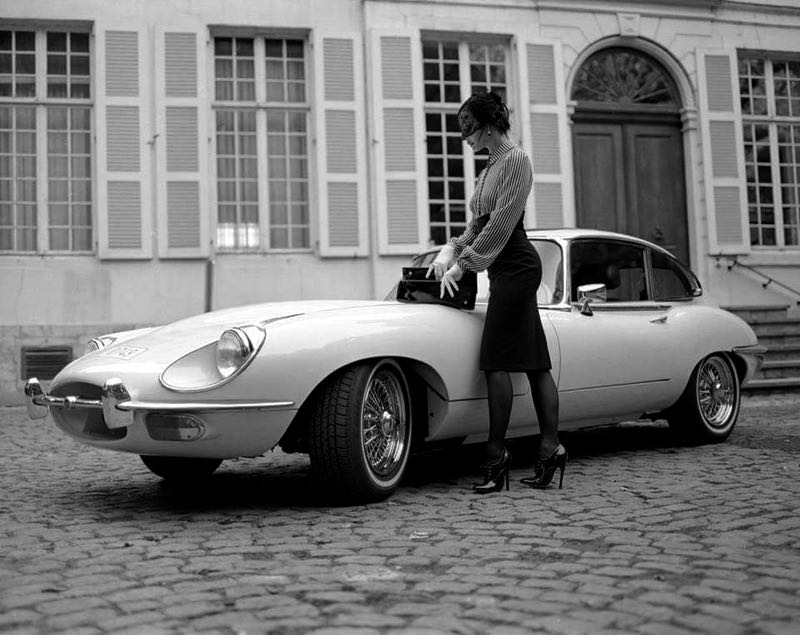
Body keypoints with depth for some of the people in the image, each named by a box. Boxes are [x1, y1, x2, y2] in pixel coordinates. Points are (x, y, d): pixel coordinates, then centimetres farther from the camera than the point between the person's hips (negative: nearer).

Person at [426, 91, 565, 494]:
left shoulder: (515, 161, -10)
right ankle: (550, 449, 9)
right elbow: (479, 222, 19)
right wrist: (451, 250, 3)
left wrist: (463, 264, -16)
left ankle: (495, 456, -7)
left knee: (496, 362, -11)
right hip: (508, 269, 10)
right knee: (535, 363, 7)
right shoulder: (491, 166, 19)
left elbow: (500, 225, -17)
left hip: (516, 267, -10)